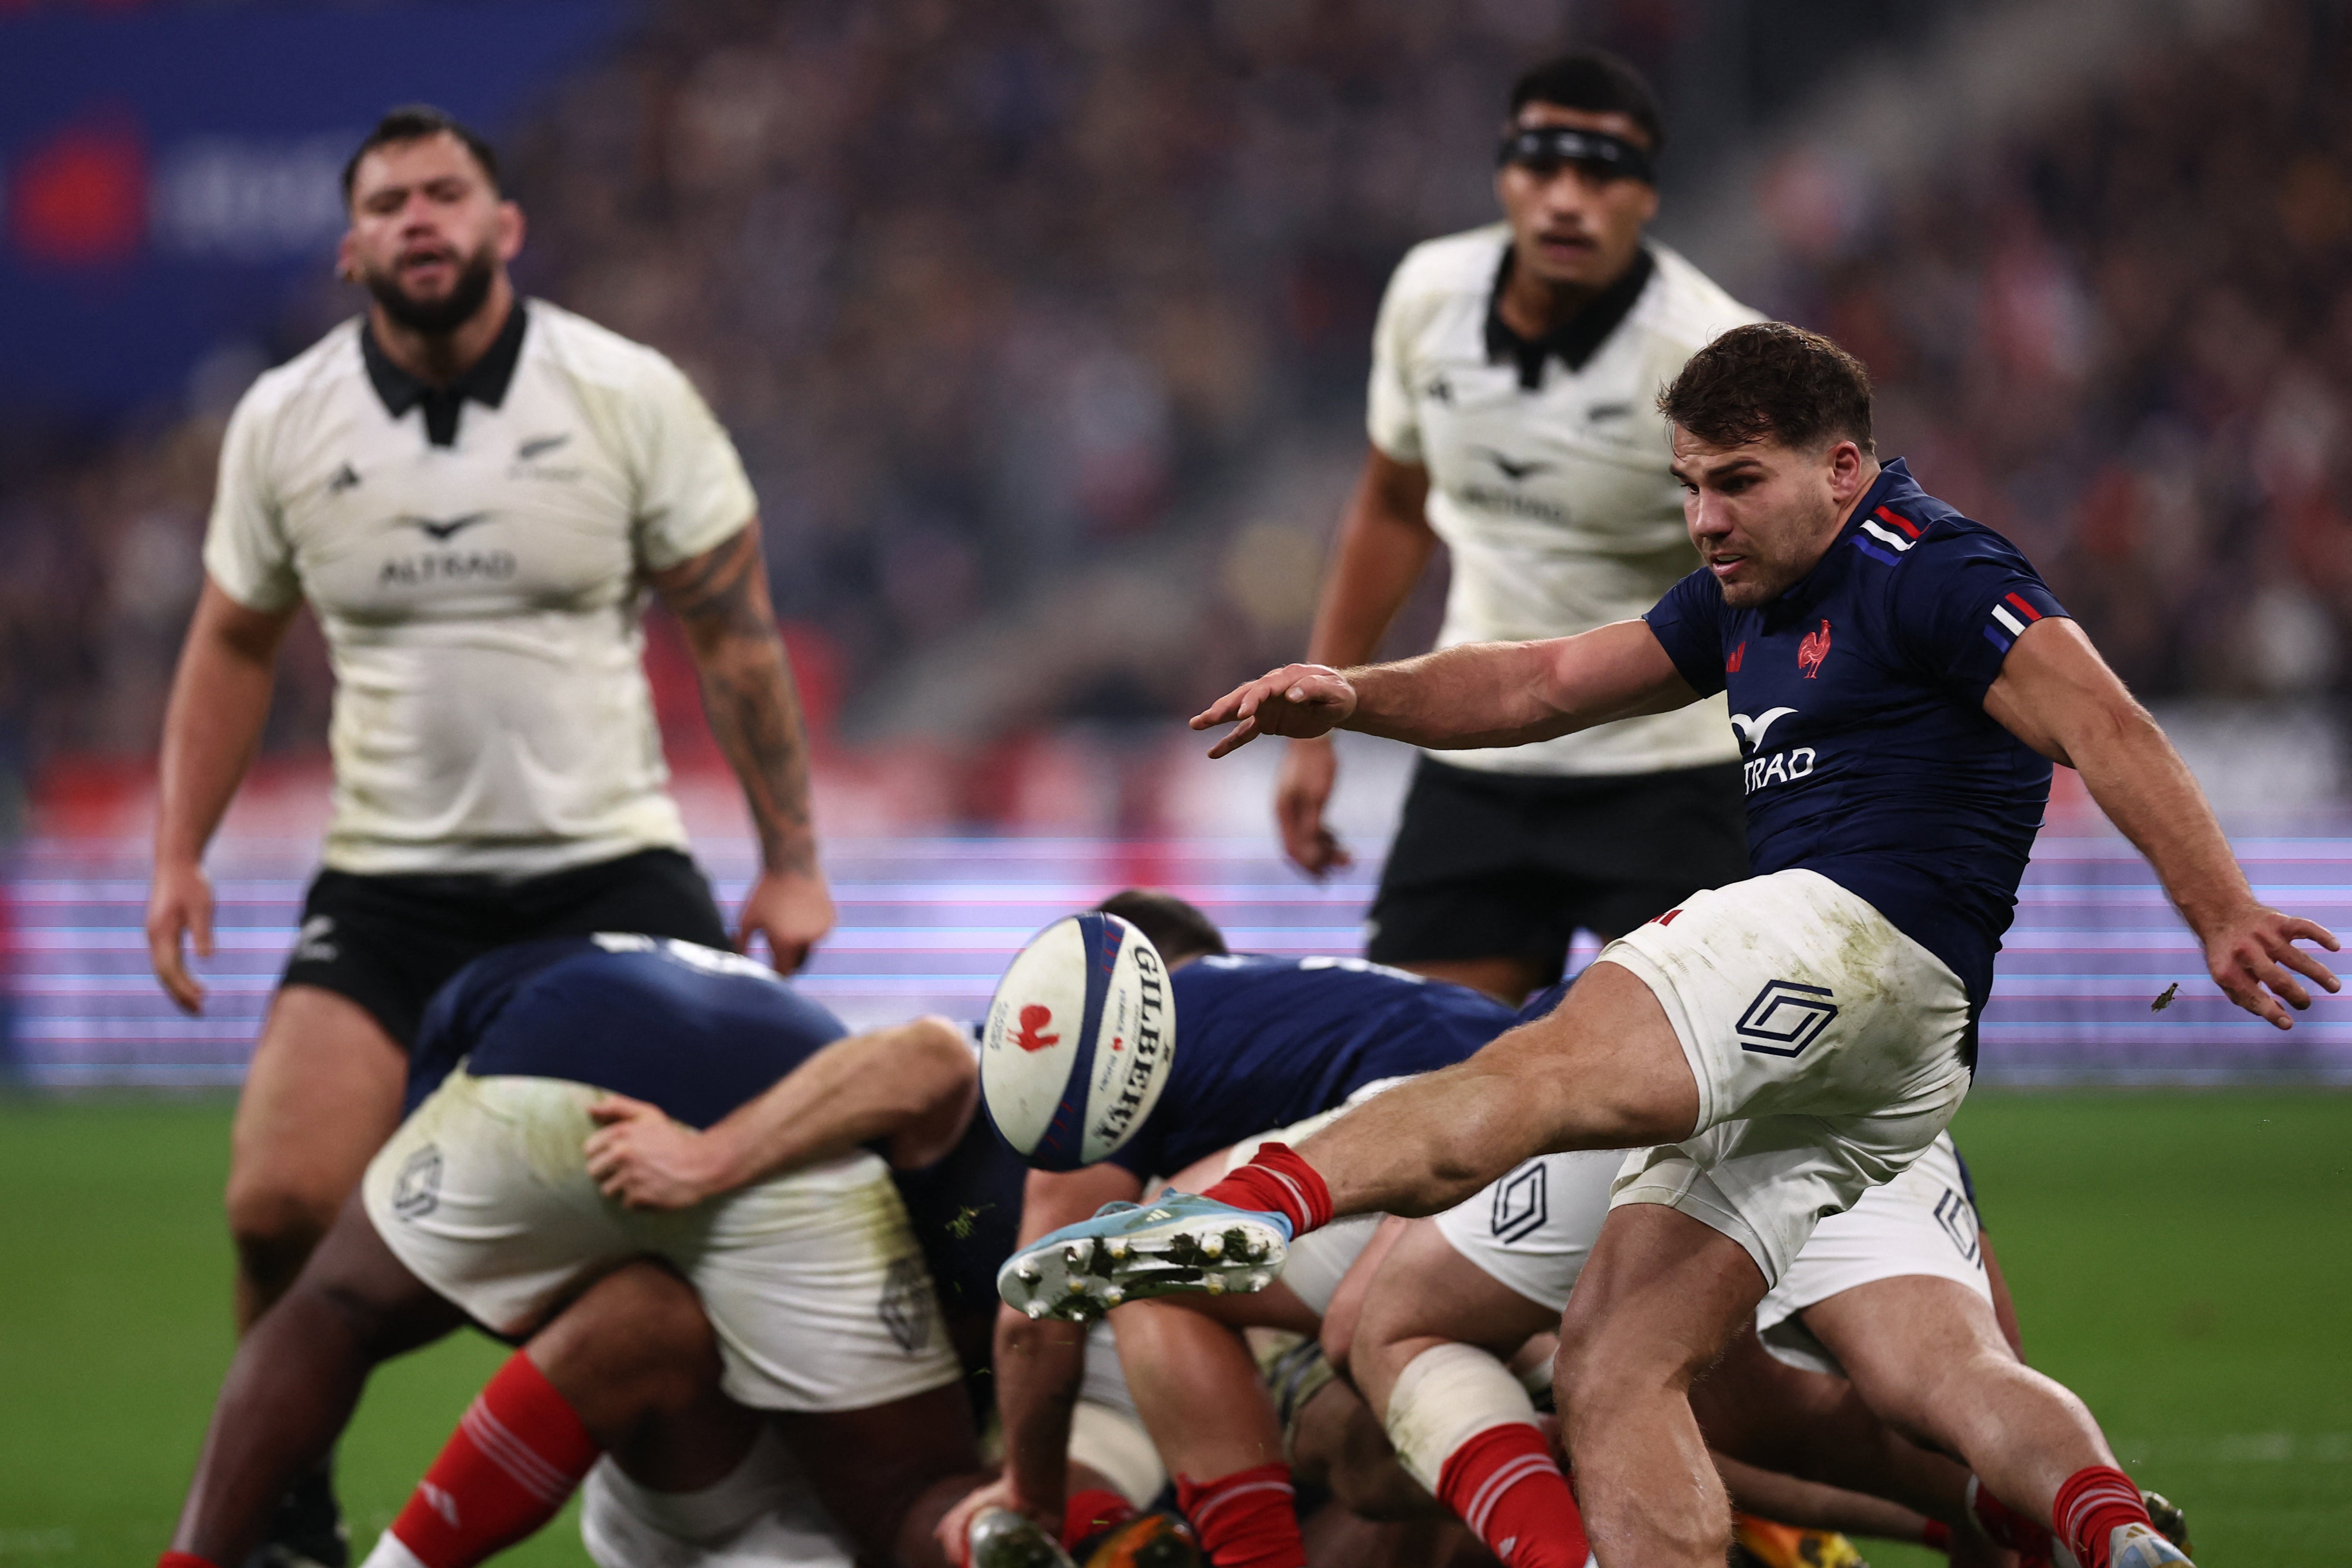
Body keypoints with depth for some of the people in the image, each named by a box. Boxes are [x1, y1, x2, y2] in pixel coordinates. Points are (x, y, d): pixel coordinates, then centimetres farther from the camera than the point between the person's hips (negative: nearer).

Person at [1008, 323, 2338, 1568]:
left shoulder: (1928, 573, -1)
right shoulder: (1748, 601, 28)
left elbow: (2108, 730, -10)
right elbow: (1543, 686, 31)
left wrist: (2223, 919, -21)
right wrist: (1355, 697, 15)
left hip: (1865, 940, -10)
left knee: (1538, 1075, -34)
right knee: (1613, 1373, -3)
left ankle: (1261, 1202, -58)